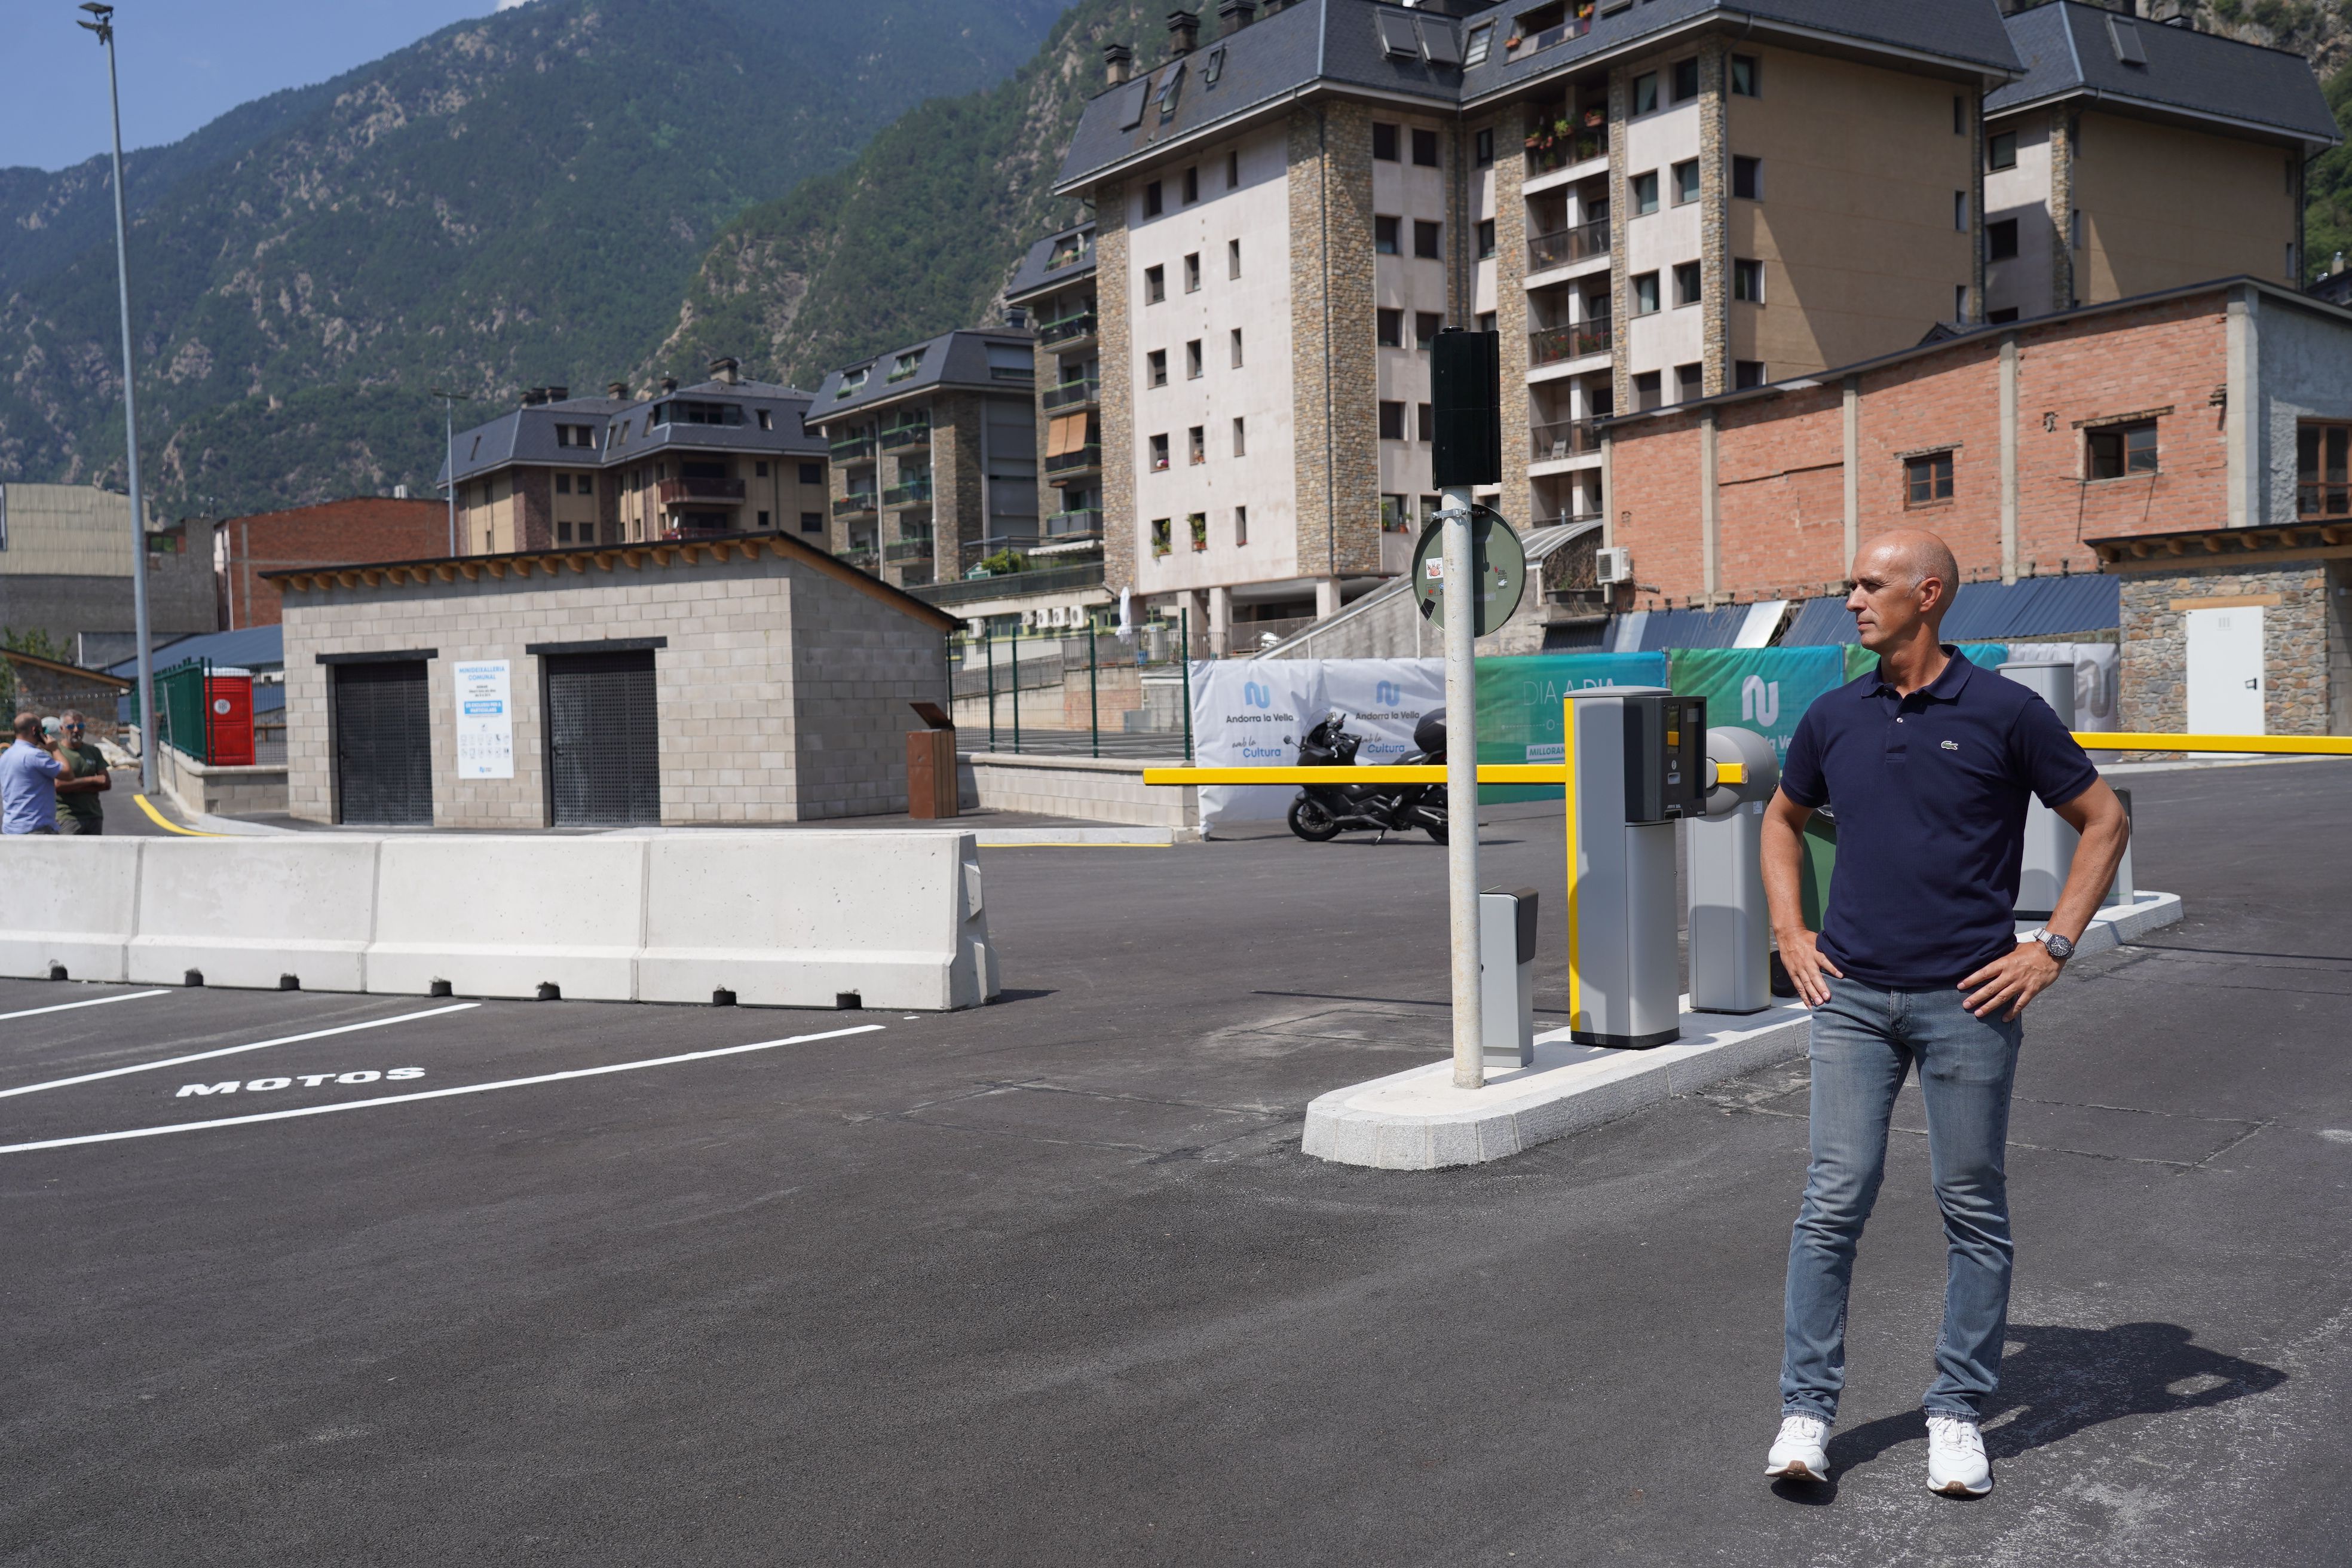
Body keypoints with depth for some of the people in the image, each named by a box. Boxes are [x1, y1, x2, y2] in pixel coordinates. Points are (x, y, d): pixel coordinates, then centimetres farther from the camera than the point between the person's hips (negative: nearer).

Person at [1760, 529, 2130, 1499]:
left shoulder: (2003, 713, -4)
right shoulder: (1833, 719, 6)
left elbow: (2103, 820, 3)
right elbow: (1783, 818, 23)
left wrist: (2053, 947, -3)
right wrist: (1789, 931, 11)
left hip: (1967, 1000, -2)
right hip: (1852, 996, 3)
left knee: (1972, 1208, 7)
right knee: (1833, 1201, 0)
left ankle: (1958, 1415, 20)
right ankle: (1805, 1410, 9)